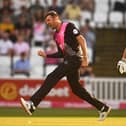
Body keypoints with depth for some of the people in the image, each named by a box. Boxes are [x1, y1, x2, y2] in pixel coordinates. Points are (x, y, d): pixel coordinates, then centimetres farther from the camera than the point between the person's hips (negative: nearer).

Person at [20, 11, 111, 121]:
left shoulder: (68, 26, -4)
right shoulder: (56, 35, 21)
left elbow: (82, 40, -13)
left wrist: (85, 58, -21)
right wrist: (46, 55, 14)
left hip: (75, 58, -9)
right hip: (68, 60, 9)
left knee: (52, 78, -17)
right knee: (76, 88, 9)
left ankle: (32, 104, -24)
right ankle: (103, 108, 18)